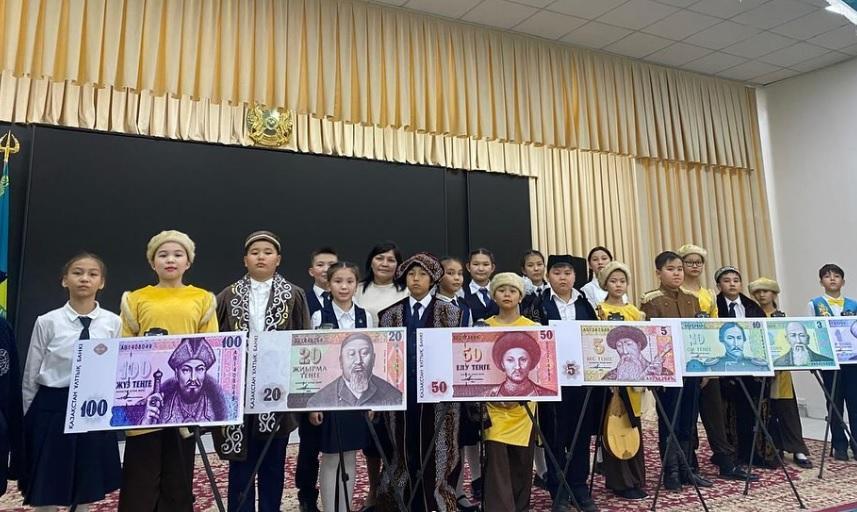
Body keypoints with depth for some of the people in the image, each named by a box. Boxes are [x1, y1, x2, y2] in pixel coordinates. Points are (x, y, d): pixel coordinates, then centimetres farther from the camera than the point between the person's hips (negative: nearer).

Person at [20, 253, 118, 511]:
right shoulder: (47, 322, -5)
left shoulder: (113, 323, -3)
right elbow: (30, 377, 3)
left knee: (87, 490, 15)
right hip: (52, 409, -1)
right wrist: (30, 419, 5)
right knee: (46, 490, 10)